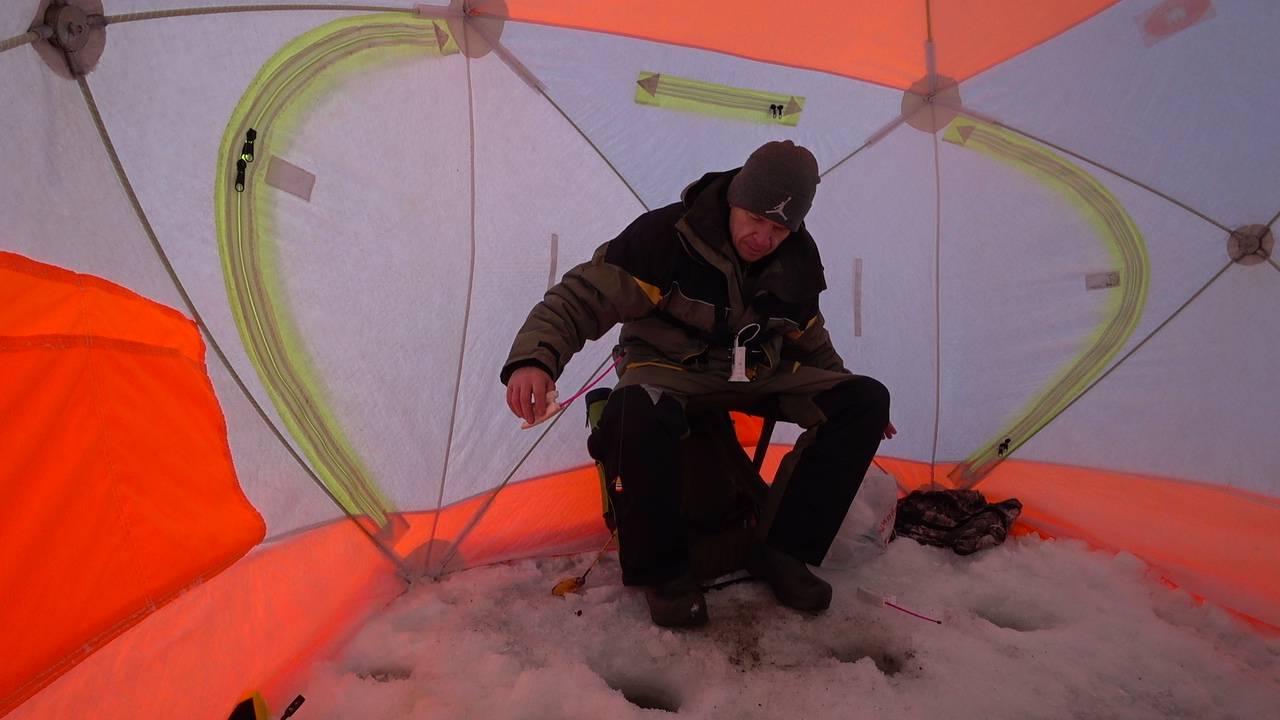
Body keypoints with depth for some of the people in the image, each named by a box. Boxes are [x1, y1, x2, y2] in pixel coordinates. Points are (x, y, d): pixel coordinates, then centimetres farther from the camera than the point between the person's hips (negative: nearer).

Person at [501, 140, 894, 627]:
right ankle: (662, 569, -16)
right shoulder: (667, 235, -19)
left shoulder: (799, 260, -1)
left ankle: (780, 549, -6)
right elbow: (582, 297, -22)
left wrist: (849, 399, 22)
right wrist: (534, 359, -39)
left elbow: (810, 341, 17)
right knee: (639, 414, -42)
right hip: (671, 369, -5)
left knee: (867, 400, -10)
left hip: (760, 375, 6)